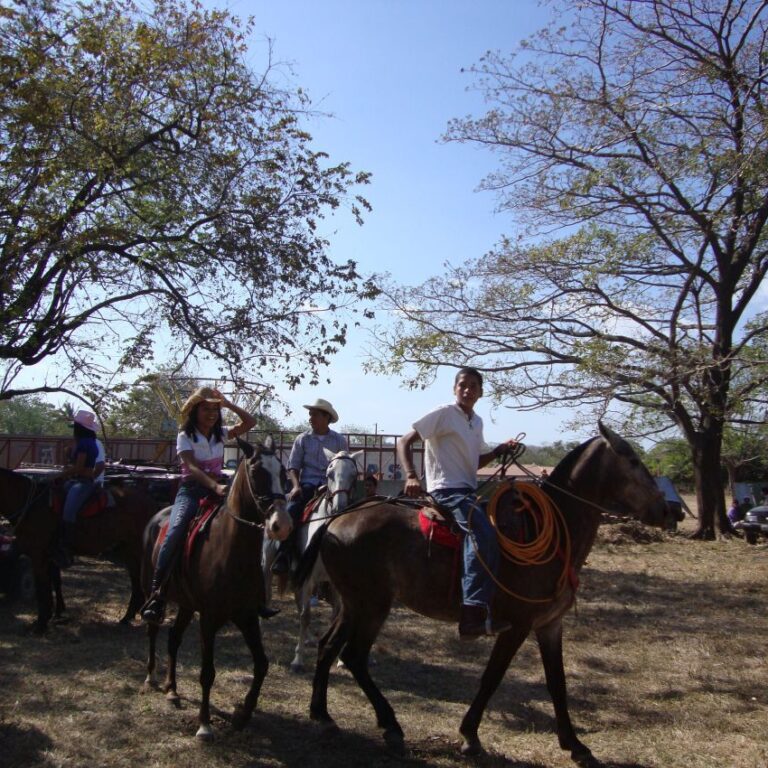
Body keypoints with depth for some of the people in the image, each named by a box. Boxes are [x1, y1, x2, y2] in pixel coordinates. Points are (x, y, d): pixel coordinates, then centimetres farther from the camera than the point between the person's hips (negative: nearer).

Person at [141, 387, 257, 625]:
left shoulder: (221, 434, 10)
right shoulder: (185, 436, -2)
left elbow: (250, 423, 7)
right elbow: (192, 468, -17)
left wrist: (229, 405, -4)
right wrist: (215, 486, -34)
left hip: (218, 488, 4)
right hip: (191, 489, -4)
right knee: (176, 530, -31)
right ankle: (157, 592, -28)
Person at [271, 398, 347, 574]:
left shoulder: (339, 440, 10)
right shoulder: (302, 439, 11)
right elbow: (293, 467, 8)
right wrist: (296, 485, -10)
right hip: (307, 484, 0)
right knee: (291, 510, -27)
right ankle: (283, 558, -24)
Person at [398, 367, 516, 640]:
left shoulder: (477, 422, 18)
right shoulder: (443, 414, -5)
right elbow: (404, 442, -8)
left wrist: (499, 451, 10)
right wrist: (411, 476, -23)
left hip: (469, 491, 9)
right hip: (446, 490, -9)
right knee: (483, 533, -32)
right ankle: (473, 614, -37)